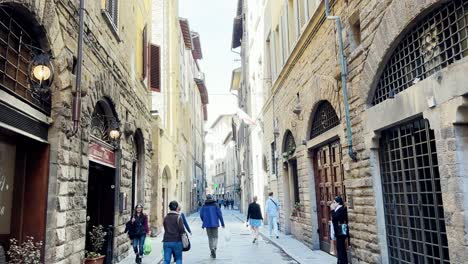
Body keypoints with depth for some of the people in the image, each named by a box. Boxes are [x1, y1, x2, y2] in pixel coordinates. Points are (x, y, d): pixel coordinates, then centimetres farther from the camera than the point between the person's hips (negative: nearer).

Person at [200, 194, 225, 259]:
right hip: (215, 223, -1)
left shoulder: (204, 206, 0)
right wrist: (222, 223, 0)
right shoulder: (215, 205, -3)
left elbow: (201, 215, 2)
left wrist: (204, 222, 22)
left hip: (207, 224, 1)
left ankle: (212, 250, 11)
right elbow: (219, 214, -7)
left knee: (210, 237, 14)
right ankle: (214, 248, -18)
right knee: (215, 237, 8)